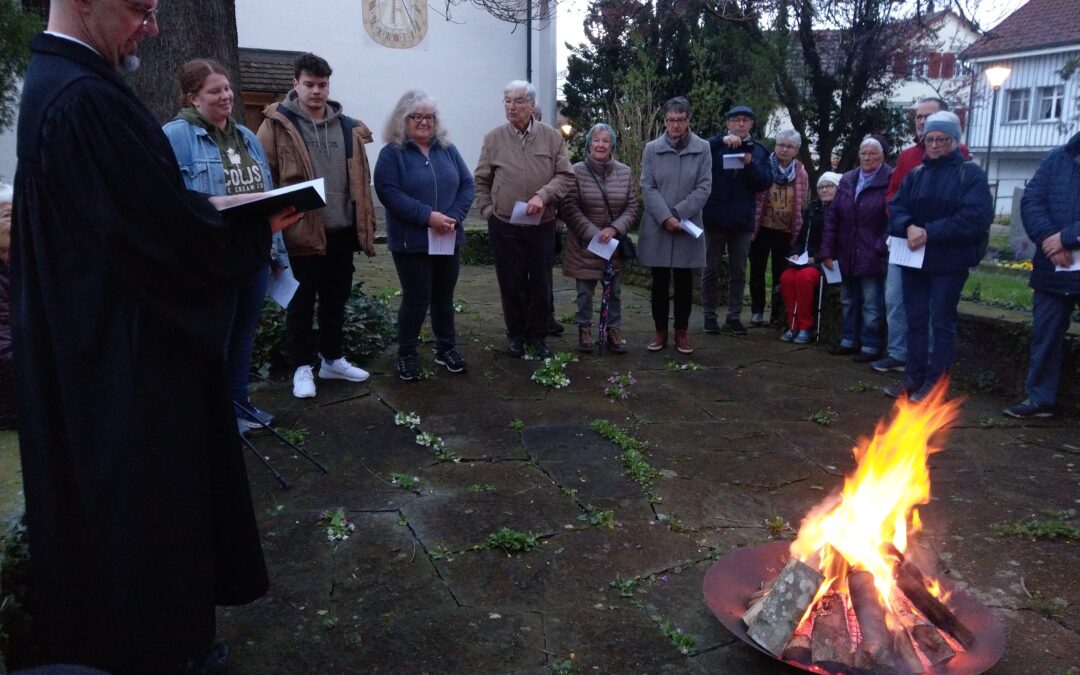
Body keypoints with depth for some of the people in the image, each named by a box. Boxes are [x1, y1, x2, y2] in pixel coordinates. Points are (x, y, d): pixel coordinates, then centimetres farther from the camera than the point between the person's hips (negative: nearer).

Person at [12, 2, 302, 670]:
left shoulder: (53, 83, 9)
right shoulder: (89, 99, -24)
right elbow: (170, 237, -25)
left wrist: (207, 205, 5)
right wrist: (259, 231, -11)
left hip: (91, 340, 11)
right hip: (130, 359, -11)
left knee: (110, 493, 23)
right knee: (147, 502, 6)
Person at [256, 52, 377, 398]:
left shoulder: (348, 127, 10)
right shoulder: (278, 124, -3)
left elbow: (360, 181, 11)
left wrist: (365, 226, 8)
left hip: (341, 231, 4)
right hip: (300, 232, -4)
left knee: (336, 300, 15)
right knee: (301, 304, 6)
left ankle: (332, 359, 30)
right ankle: (301, 367, 20)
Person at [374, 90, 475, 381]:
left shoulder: (447, 149, 10)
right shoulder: (391, 152, -4)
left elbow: (467, 185, 6)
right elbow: (388, 193, -16)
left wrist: (454, 217, -11)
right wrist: (427, 216, -23)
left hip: (449, 239, 5)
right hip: (412, 241, -5)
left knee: (444, 296, 14)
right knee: (416, 299, -1)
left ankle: (447, 349, 29)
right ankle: (406, 355, 16)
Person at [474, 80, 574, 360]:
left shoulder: (552, 137, -1)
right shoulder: (493, 138, 0)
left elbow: (565, 176, -3)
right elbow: (481, 180, 7)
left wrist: (543, 196, -17)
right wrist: (488, 210, 0)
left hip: (543, 225, 0)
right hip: (504, 225, 0)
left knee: (541, 283, 8)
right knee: (511, 284, 8)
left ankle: (537, 335, 25)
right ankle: (516, 334, 25)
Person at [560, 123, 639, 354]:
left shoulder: (624, 172, 2)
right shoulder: (577, 171, -6)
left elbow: (632, 207, 3)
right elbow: (570, 208, -9)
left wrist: (614, 229, -13)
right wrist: (593, 233, -16)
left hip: (615, 244, 3)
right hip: (585, 244, -2)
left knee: (614, 291, 10)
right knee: (585, 291, 6)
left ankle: (613, 332, 22)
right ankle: (584, 331, 22)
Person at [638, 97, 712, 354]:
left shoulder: (703, 149, 2)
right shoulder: (652, 149, 3)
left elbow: (704, 187, -4)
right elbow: (648, 188, -3)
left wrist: (677, 214, -13)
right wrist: (665, 217, -15)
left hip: (688, 227, 0)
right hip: (657, 227, 0)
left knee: (684, 282, 7)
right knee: (660, 281, 6)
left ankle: (681, 332, 17)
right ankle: (660, 331, 18)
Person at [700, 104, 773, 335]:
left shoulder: (759, 151, 9)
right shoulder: (716, 145, 4)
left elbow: (766, 182, -2)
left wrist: (750, 165, -18)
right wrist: (721, 140, -27)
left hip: (742, 220, 2)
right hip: (715, 217, -2)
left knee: (738, 271, 7)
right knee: (710, 269, 5)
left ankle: (734, 316, 15)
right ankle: (709, 315, 14)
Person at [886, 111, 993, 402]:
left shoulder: (971, 174, -4)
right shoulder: (915, 174, 12)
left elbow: (975, 217, -16)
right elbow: (896, 207, 4)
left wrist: (929, 232, -21)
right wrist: (909, 227, -18)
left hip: (950, 262, -5)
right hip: (914, 260, 5)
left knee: (942, 322, 2)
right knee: (915, 320, 10)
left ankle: (936, 382, 9)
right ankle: (914, 376, 19)